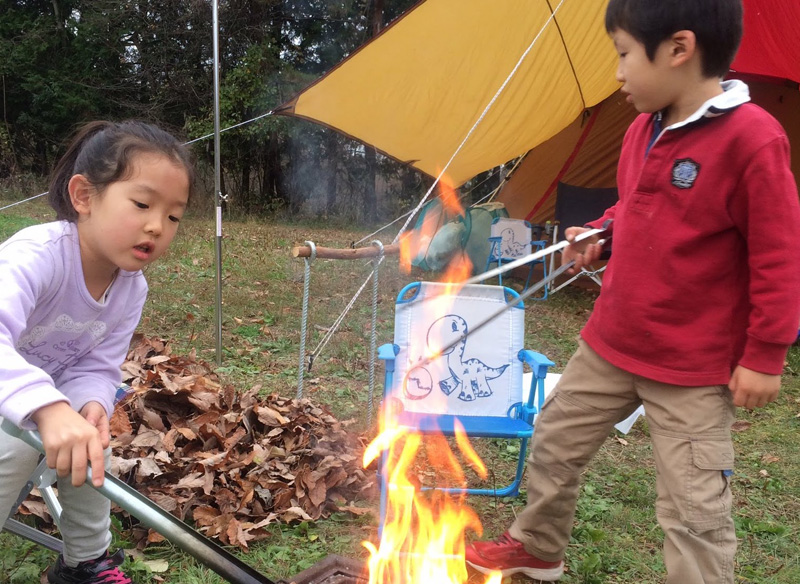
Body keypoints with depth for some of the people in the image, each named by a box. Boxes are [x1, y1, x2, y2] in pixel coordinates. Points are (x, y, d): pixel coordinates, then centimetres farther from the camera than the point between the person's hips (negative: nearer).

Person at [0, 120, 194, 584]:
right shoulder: (39, 254, -36)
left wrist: (90, 407, -34)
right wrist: (48, 407, -68)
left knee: (88, 434, -15)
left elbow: (96, 369, -10)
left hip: (49, 389, 6)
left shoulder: (132, 288, -12)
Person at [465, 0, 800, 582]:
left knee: (694, 510, 0)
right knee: (555, 442, 21)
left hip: (694, 368, -7)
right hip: (610, 344, 8)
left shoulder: (751, 138, -21)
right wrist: (598, 233, 2)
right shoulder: (644, 128, 1)